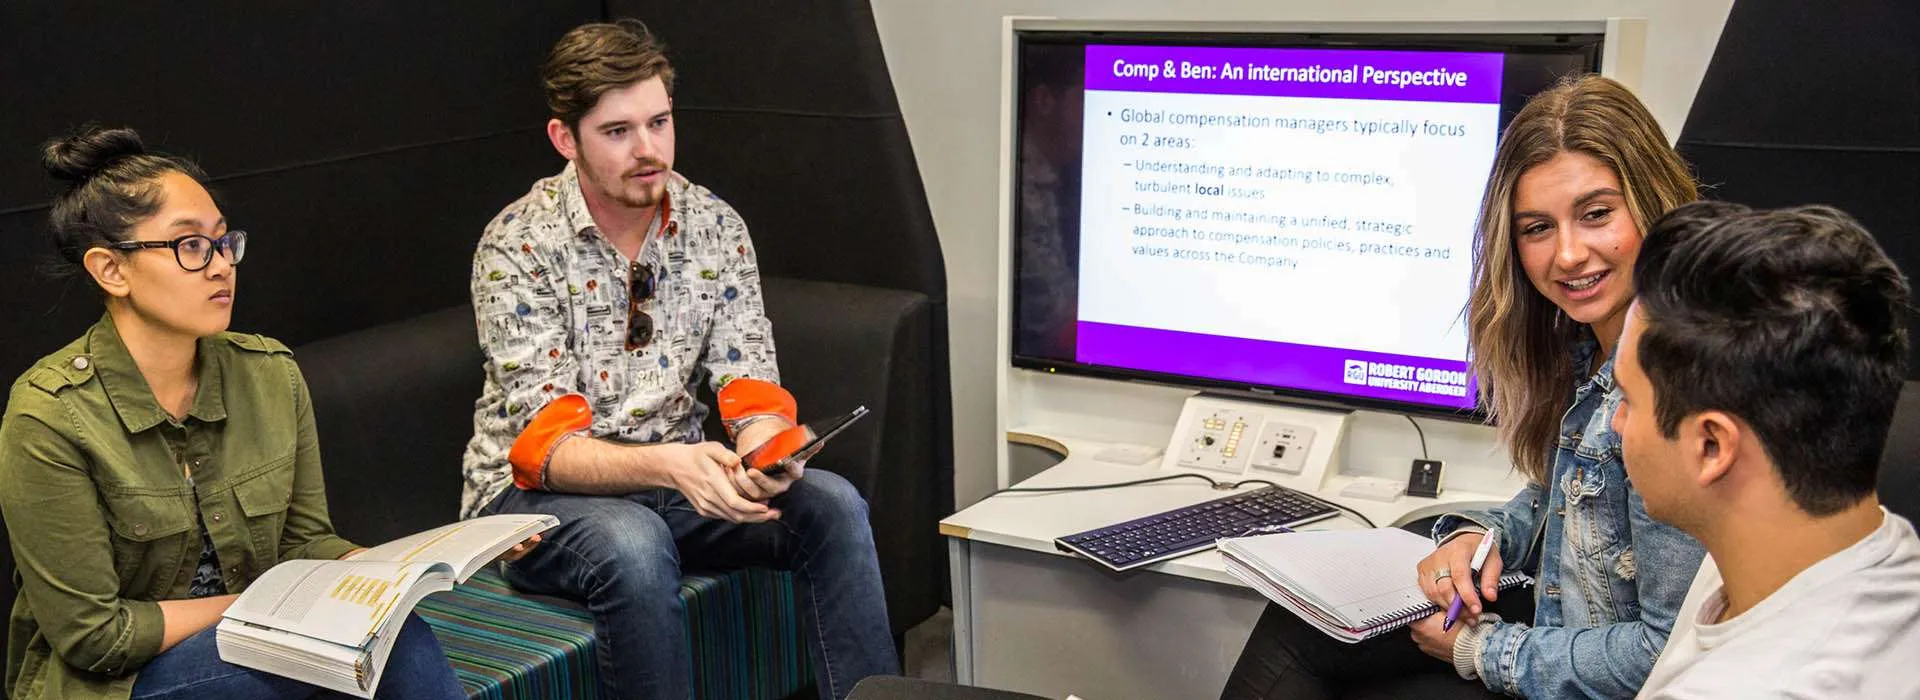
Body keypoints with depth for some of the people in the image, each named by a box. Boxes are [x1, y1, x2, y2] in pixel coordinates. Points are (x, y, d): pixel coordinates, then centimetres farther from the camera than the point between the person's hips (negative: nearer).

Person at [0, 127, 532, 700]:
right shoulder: (48, 417, -16)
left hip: (249, 646, 5)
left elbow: (304, 543, 5)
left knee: (398, 631, -27)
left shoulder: (271, 373, -1)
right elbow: (93, 633, -14)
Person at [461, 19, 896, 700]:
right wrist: (670, 465, -39)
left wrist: (764, 453, -29)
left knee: (831, 503, -18)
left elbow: (751, 386, -4)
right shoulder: (517, 245, -15)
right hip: (541, 492, -4)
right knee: (633, 546, -36)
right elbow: (547, 443, -20)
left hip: (676, 477, 4)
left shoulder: (715, 226, -1)